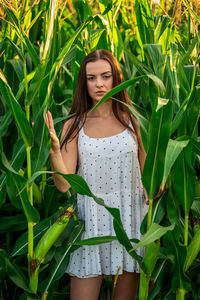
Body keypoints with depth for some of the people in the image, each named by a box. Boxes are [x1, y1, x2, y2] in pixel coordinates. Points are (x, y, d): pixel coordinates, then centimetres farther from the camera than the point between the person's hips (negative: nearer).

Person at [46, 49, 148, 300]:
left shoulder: (132, 120, 2)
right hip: (91, 222, 0)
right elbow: (64, 185, -8)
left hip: (130, 221, 1)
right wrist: (53, 147, -23)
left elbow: (146, 171, 11)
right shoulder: (75, 126, 0)